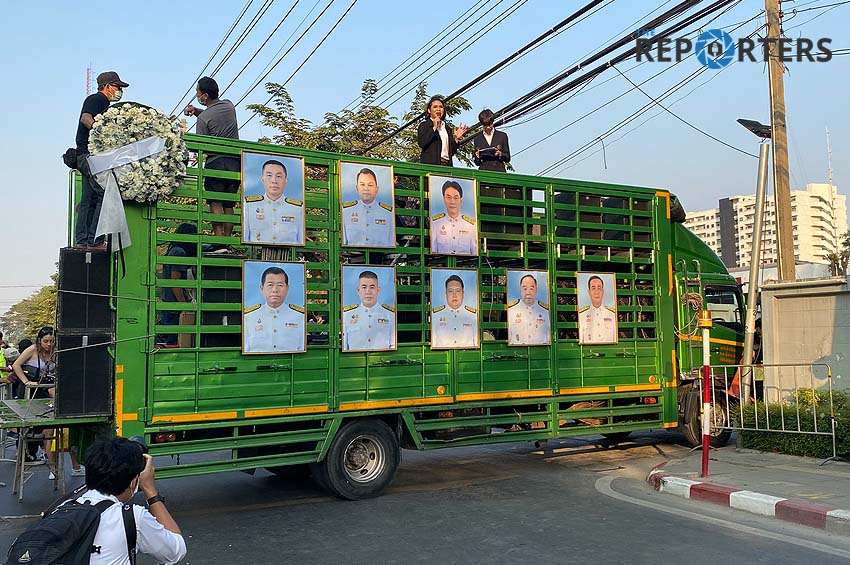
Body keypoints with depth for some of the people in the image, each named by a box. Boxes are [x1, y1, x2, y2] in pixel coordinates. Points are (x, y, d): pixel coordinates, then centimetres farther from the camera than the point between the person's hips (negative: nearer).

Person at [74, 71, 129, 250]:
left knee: (89, 199, 10)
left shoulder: (104, 104, 26)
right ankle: (94, 240, -14)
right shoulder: (96, 99, -4)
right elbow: (86, 118, -22)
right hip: (89, 154, -11)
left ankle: (82, 240, 13)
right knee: (105, 195, -14)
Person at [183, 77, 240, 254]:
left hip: (216, 162, -6)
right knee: (229, 205, 8)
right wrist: (196, 110, 11)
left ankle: (219, 243, -12)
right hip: (236, 161, 6)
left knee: (216, 203, -5)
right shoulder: (229, 106, 11)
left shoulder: (203, 118, -8)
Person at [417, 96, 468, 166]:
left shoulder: (448, 128, 22)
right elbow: (422, 143, -10)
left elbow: (452, 152, 19)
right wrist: (434, 128, -8)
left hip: (447, 164, 5)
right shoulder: (424, 125, 9)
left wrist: (456, 139, 5)